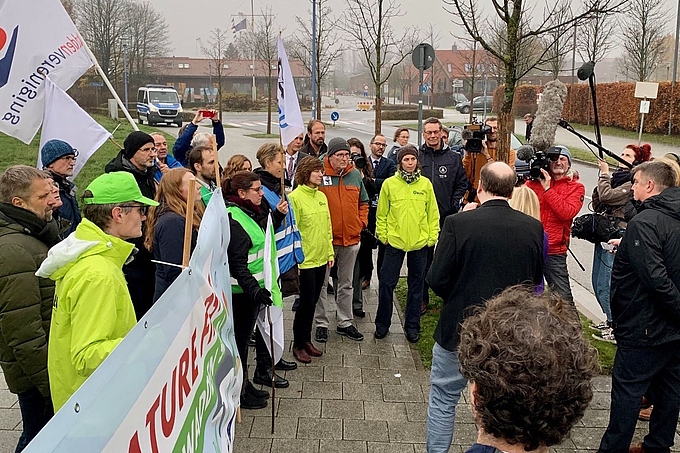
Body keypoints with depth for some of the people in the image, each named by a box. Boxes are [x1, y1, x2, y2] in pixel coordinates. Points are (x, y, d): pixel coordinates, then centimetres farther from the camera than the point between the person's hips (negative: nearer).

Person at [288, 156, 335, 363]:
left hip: (321, 258, 7)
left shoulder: (321, 196, 11)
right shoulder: (295, 197, -12)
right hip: (305, 260, -7)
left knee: (312, 301, 15)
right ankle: (298, 345, 14)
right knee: (306, 301, -1)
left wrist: (330, 252, 13)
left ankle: (307, 340, 28)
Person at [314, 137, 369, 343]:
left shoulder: (355, 175, 5)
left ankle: (345, 323, 27)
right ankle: (321, 324, 19)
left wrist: (361, 222, 4)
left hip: (351, 239, 4)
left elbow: (363, 202, 16)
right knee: (321, 283, 6)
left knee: (346, 284, 15)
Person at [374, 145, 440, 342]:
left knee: (416, 286, 10)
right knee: (387, 283, 3)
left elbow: (433, 213, 5)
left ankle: (412, 326, 22)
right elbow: (382, 213, 3)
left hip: (420, 243, 1)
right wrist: (382, 235, -2)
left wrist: (432, 236, 0)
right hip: (394, 241, -1)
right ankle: (382, 324, 19)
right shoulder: (389, 184, -2)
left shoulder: (425, 184, 2)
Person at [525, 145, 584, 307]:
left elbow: (567, 212, -14)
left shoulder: (576, 187, 3)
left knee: (563, 297, -3)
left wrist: (547, 189, -14)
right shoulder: (533, 182, 8)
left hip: (555, 252, -2)